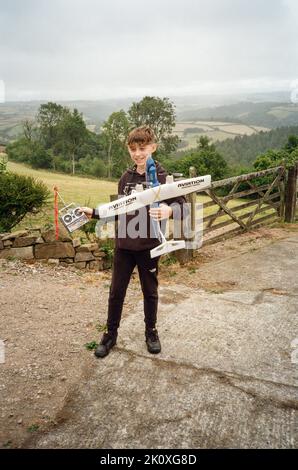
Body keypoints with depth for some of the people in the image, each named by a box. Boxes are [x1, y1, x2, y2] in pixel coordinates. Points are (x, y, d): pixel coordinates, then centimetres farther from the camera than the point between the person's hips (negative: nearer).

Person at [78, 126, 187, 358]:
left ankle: (151, 331, 34)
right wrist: (94, 212, 6)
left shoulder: (163, 177, -10)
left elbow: (181, 205, -18)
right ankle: (111, 334, 28)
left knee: (150, 291, 13)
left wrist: (168, 211, -40)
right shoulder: (126, 177, 6)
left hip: (149, 245, -4)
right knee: (116, 291, 10)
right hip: (124, 244, 4)